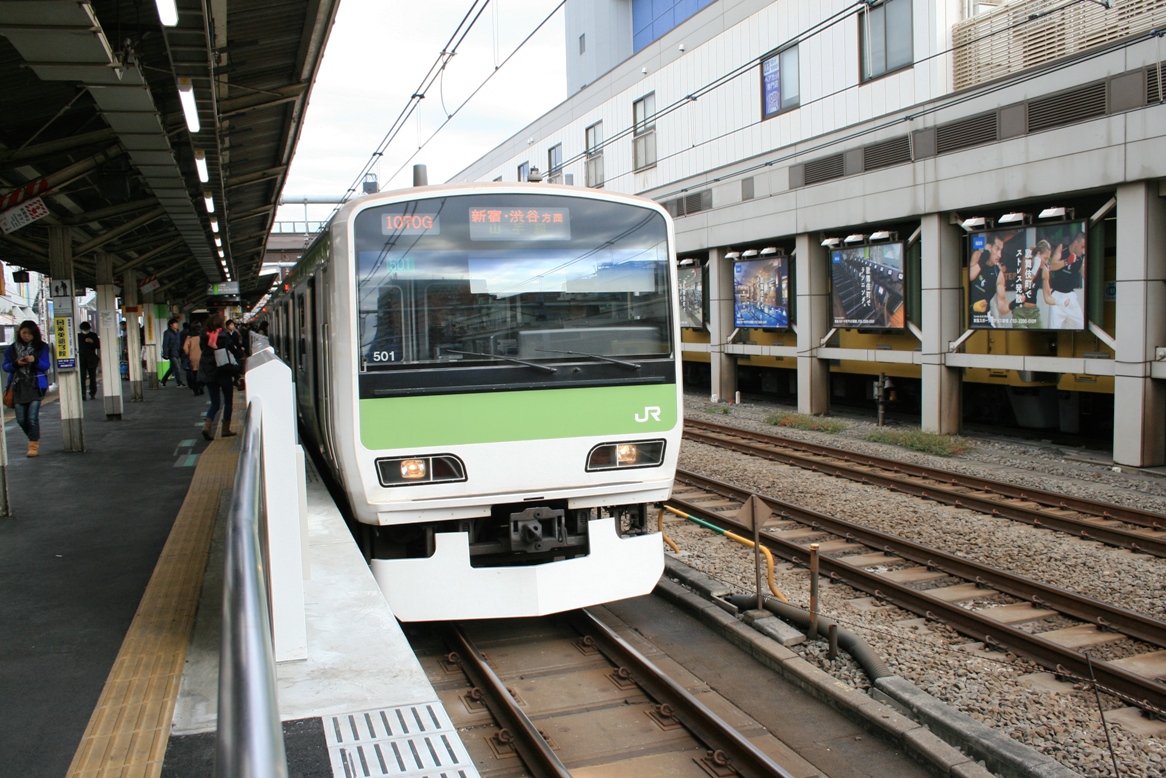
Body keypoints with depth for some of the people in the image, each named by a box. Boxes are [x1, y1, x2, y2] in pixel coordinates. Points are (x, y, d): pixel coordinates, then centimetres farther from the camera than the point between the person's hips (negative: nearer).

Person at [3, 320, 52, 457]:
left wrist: (35, 360, -21)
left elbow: (46, 366, -2)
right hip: (18, 387, 3)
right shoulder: (12, 349, 5)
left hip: (35, 386, -3)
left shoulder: (41, 347, 1)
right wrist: (16, 364, -15)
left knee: (32, 417, -9)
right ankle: (34, 438, 31)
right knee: (21, 419, 6)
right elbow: (5, 367, 5)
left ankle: (34, 446, 1)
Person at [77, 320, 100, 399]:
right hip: (82, 359, 0)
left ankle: (93, 394, 12)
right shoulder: (78, 336, 8)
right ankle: (82, 394, -9)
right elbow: (77, 347, 12)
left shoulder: (93, 335, 6)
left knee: (92, 377, 5)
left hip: (91, 359, 0)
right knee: (82, 377, -7)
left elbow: (98, 346, 2)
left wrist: (92, 342, -15)